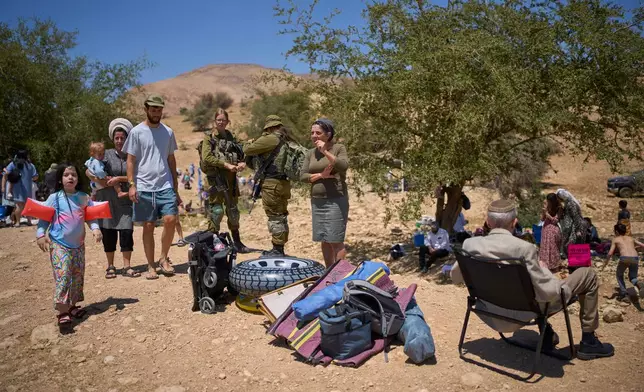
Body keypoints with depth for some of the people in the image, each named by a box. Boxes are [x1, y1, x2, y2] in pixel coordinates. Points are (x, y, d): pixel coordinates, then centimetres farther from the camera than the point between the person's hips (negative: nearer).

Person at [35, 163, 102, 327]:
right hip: (59, 244, -4)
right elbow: (44, 217, -2)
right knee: (62, 276, -12)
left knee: (78, 276, 10)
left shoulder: (84, 198, 4)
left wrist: (95, 228, -9)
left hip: (78, 244, 5)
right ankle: (62, 312, -11)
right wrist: (41, 234, -14)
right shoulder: (54, 198, -4)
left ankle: (72, 306, 25)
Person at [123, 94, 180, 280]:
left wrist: (175, 187, 14)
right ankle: (151, 266, 14)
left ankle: (163, 258, 9)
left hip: (166, 186, 2)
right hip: (144, 187, -2)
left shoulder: (168, 131, 11)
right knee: (148, 226, 4)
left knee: (171, 219, -12)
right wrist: (131, 184, -10)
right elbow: (130, 160, 1)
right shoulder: (136, 132, 1)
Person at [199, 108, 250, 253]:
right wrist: (226, 165, -20)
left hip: (231, 180, 5)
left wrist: (242, 163, -4)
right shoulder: (209, 138, 0)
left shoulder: (231, 138, 15)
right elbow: (206, 158, -13)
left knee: (233, 211, 11)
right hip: (216, 179, -5)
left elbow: (241, 156, 19)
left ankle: (237, 242, 21)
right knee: (217, 211, -7)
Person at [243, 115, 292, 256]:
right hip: (285, 182, 9)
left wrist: (247, 145, 17)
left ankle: (277, 250, 1)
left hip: (272, 183, -9)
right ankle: (280, 249, 24)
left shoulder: (270, 139, -12)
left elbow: (248, 150, -5)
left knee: (274, 217, -3)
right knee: (282, 215, 14)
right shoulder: (287, 140, 13)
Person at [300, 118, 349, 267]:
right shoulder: (310, 153, 11)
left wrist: (325, 151, -20)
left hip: (335, 200, -5)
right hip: (316, 201, 6)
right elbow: (303, 176, 3)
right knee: (324, 241, 10)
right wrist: (321, 175, -13)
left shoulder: (339, 148, -2)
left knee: (335, 241, -7)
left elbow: (344, 166, -20)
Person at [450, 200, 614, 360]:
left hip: (492, 312, 5)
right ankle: (588, 343, 24)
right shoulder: (524, 248, -30)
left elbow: (455, 277, -1)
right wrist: (566, 288, -3)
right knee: (588, 275, 12)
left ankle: (547, 336, 40)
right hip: (525, 311, -5)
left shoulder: (470, 244, -15)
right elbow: (547, 292, -26)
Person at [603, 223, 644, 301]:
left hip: (624, 258, -3)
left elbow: (610, 253, 8)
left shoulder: (616, 239, 18)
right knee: (632, 278, 21)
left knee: (619, 275, 24)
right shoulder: (631, 238, 29)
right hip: (635, 258, 3)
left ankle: (623, 293, 11)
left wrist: (605, 264, 18)